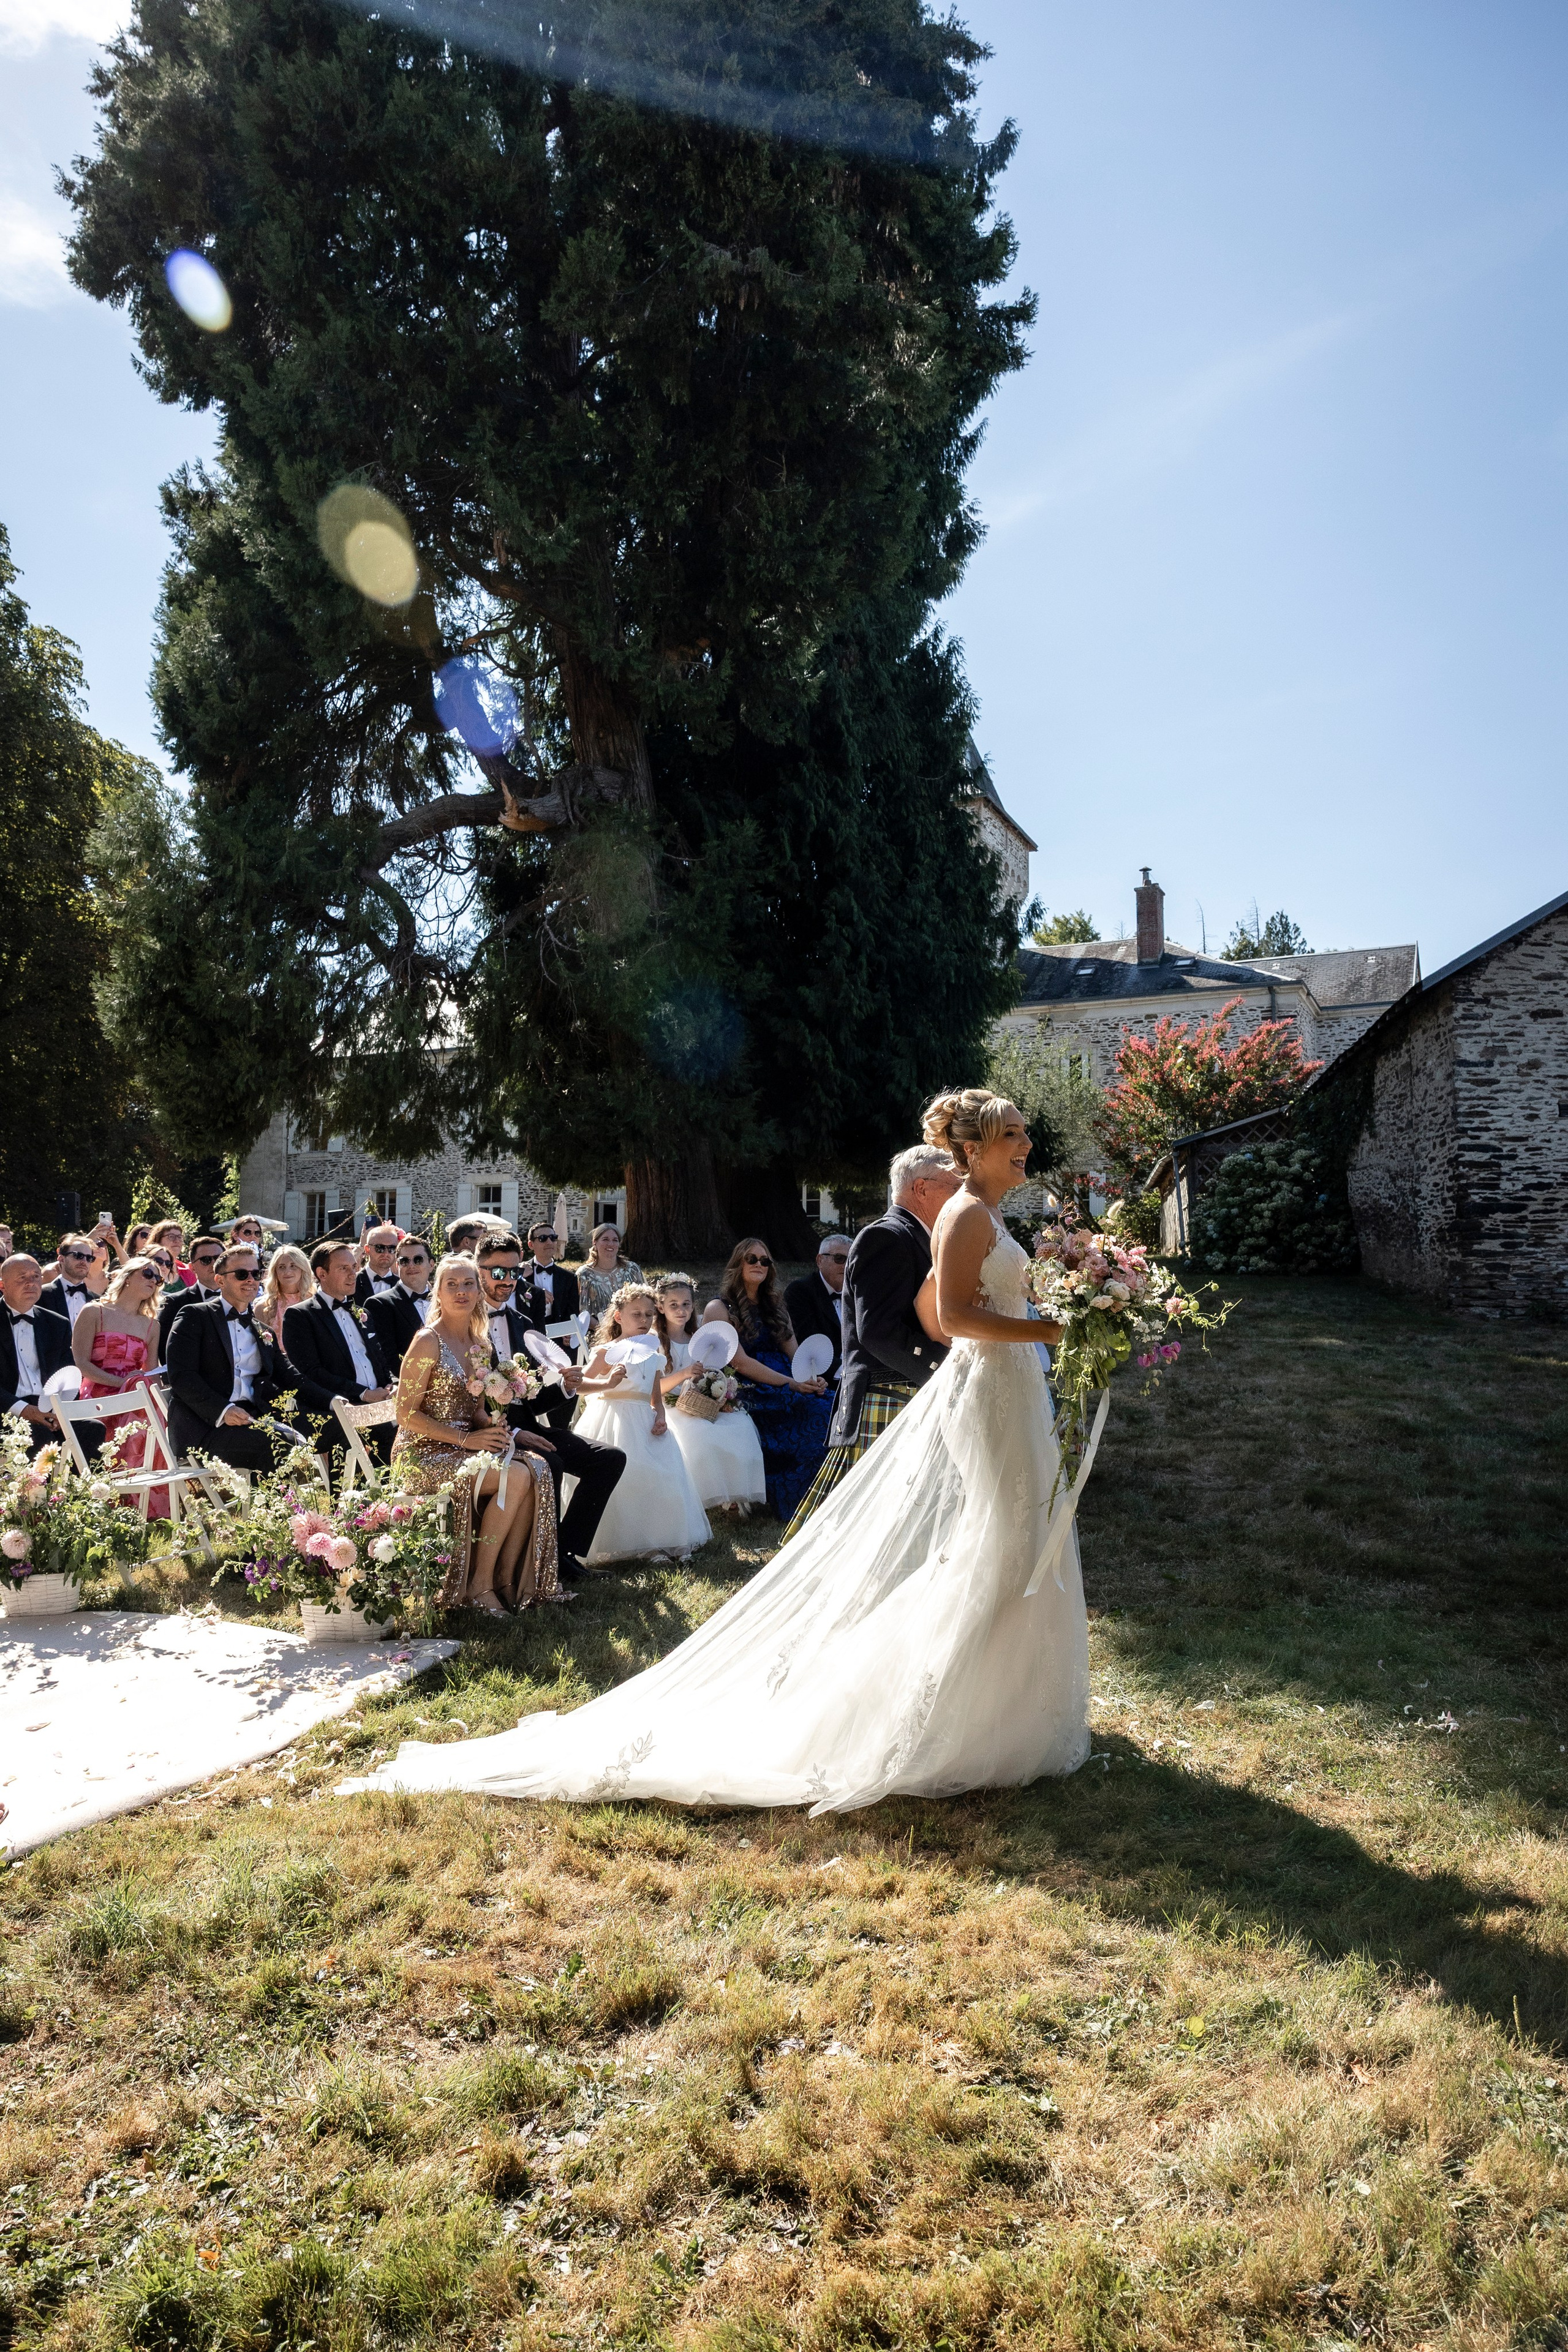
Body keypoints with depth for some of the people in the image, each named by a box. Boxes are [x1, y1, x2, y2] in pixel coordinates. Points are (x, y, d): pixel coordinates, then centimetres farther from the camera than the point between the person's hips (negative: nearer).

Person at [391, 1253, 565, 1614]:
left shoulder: (480, 1344, 11)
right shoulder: (428, 1342, -12)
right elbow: (407, 1413, -14)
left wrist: (492, 1426, -5)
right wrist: (466, 1439, -18)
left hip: (467, 1444, 7)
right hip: (424, 1454, -7)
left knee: (537, 1469, -17)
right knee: (515, 1477, -26)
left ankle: (507, 1580, -10)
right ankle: (479, 1585, -13)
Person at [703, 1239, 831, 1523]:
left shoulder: (774, 1306, 22)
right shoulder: (719, 1309, 2)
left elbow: (795, 1353, 16)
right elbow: (740, 1362, -8)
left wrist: (813, 1378, -7)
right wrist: (791, 1384, -16)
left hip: (787, 1386, 6)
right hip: (750, 1392, -6)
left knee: (832, 1403, -23)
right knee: (818, 1411, -29)